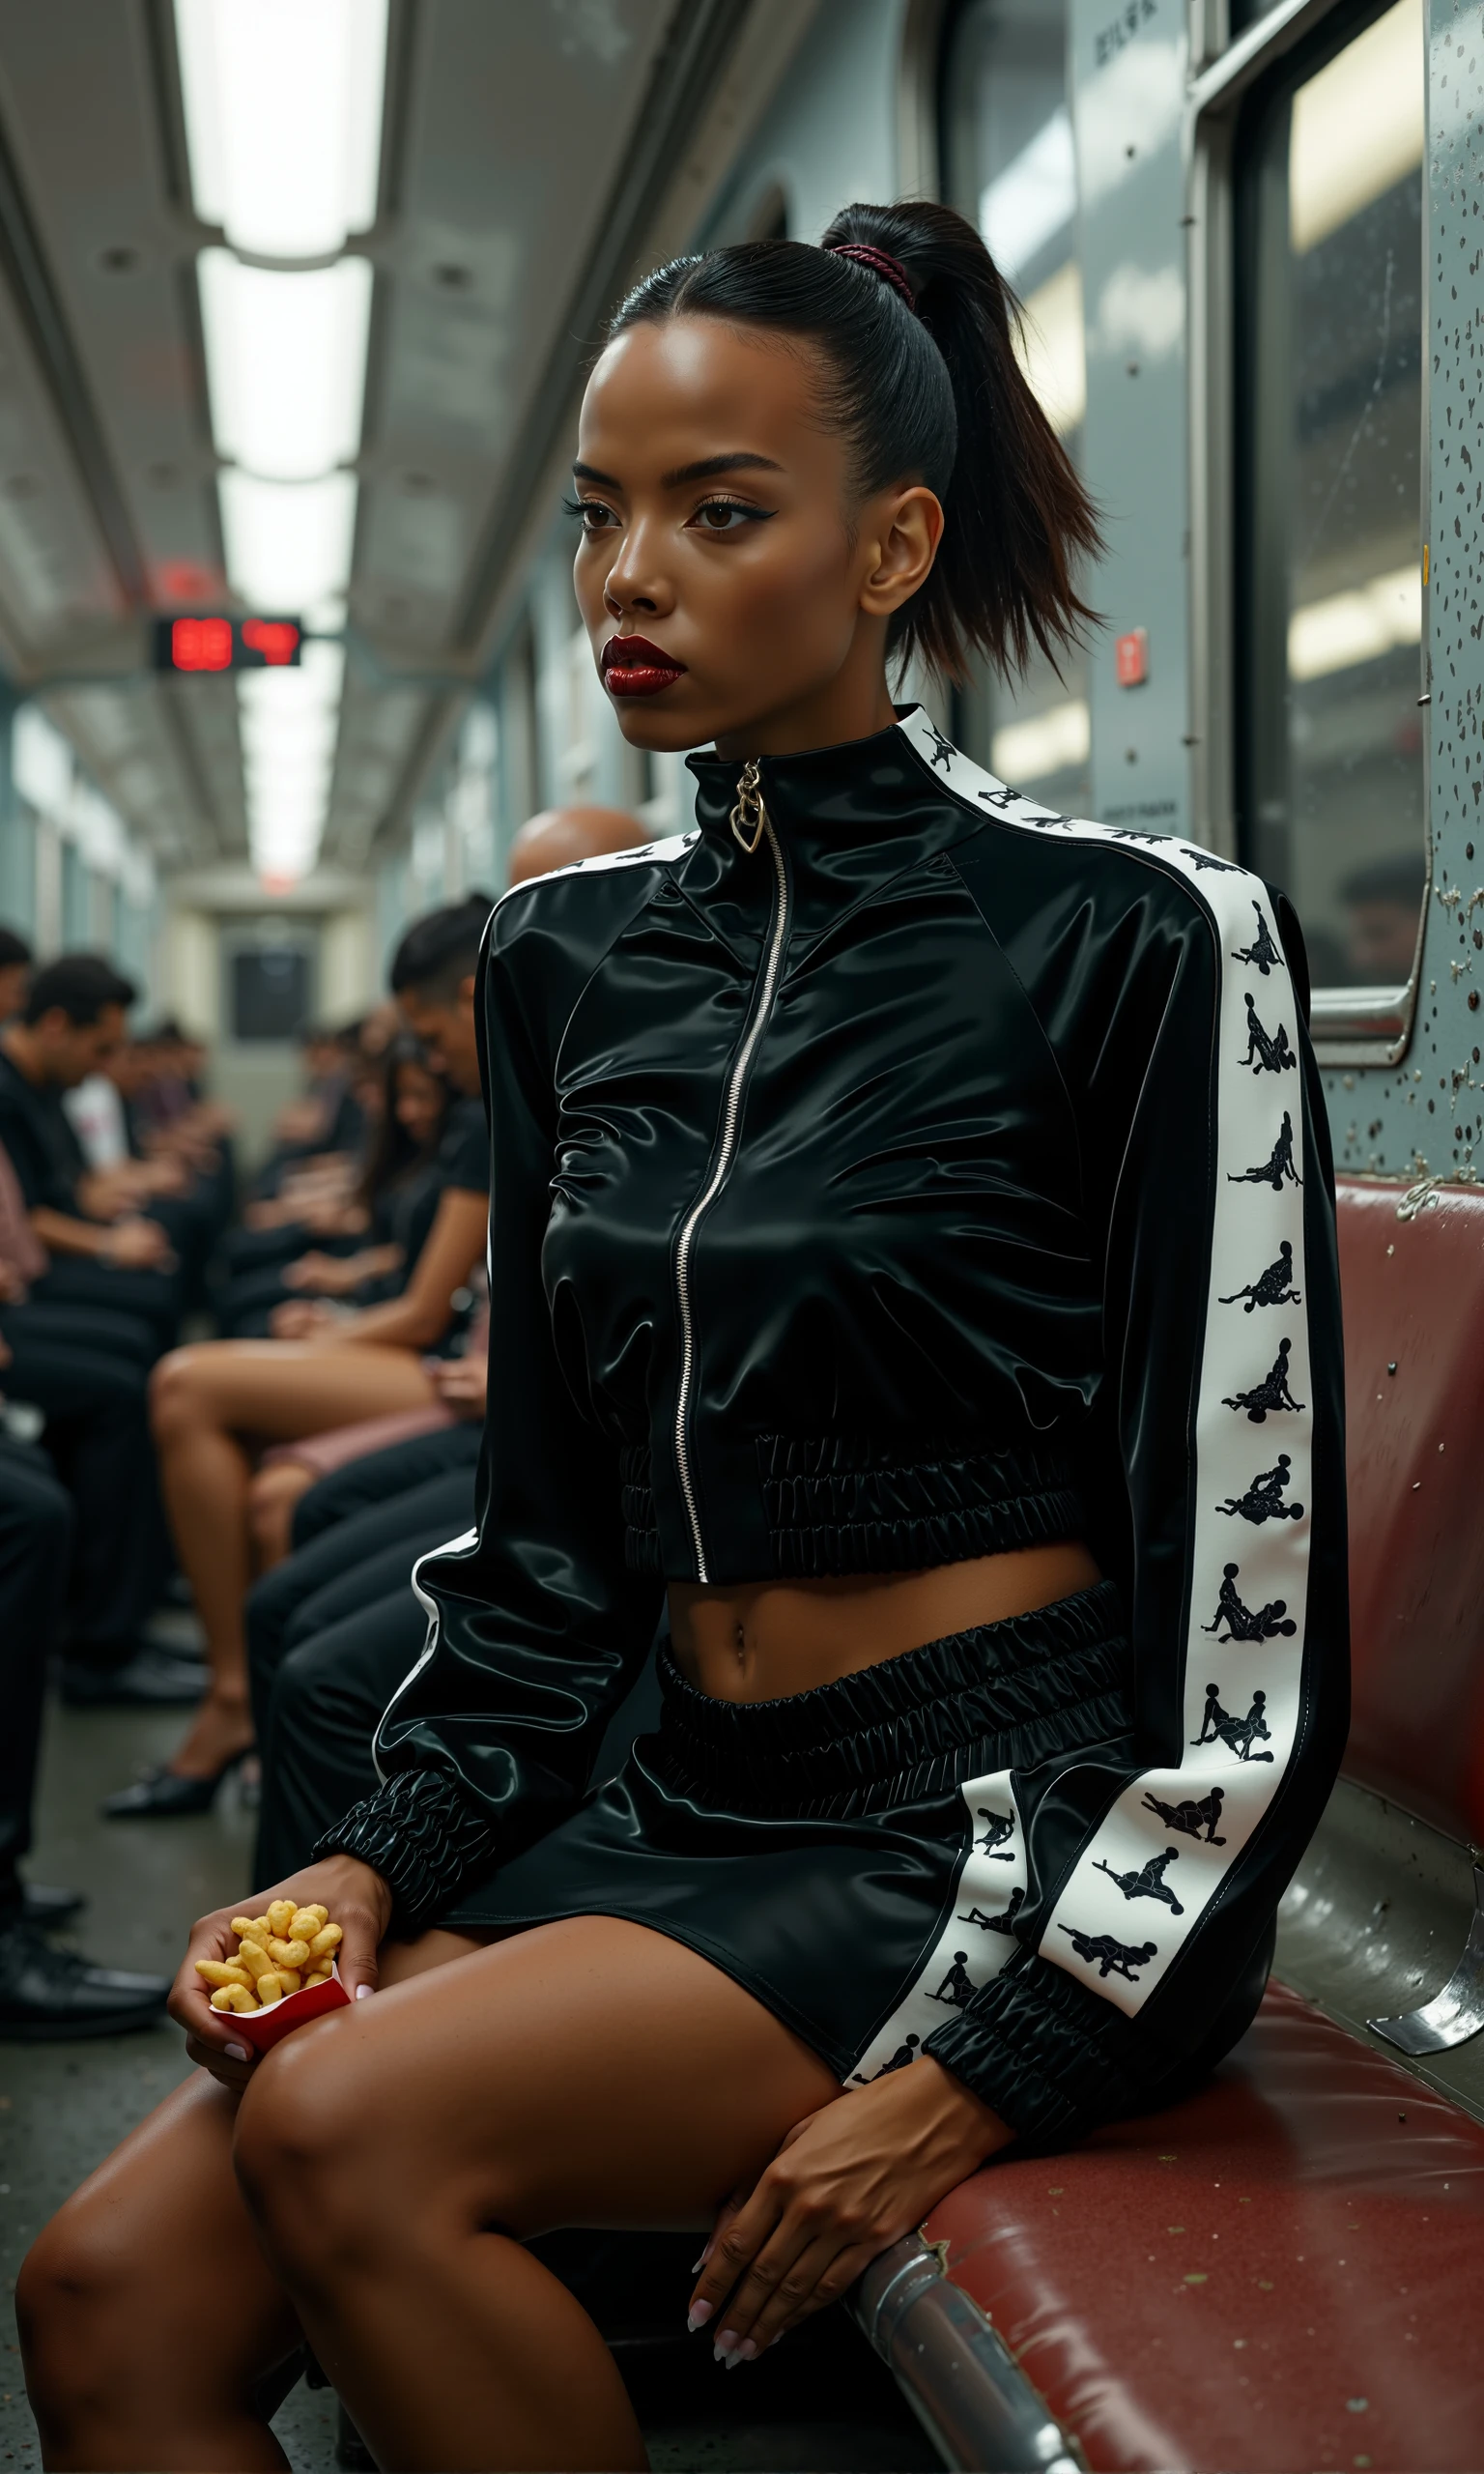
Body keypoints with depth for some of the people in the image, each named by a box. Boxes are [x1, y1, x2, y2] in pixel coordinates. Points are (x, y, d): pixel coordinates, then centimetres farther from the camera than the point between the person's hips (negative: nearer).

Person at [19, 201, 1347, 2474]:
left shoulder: (1128, 935, -8)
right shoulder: (569, 962, 10)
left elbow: (1245, 1597, -9)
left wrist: (997, 2075, -15)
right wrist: (379, 1858, 1)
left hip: (1014, 1828, -5)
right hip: (693, 1818, 6)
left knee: (351, 2129, -26)